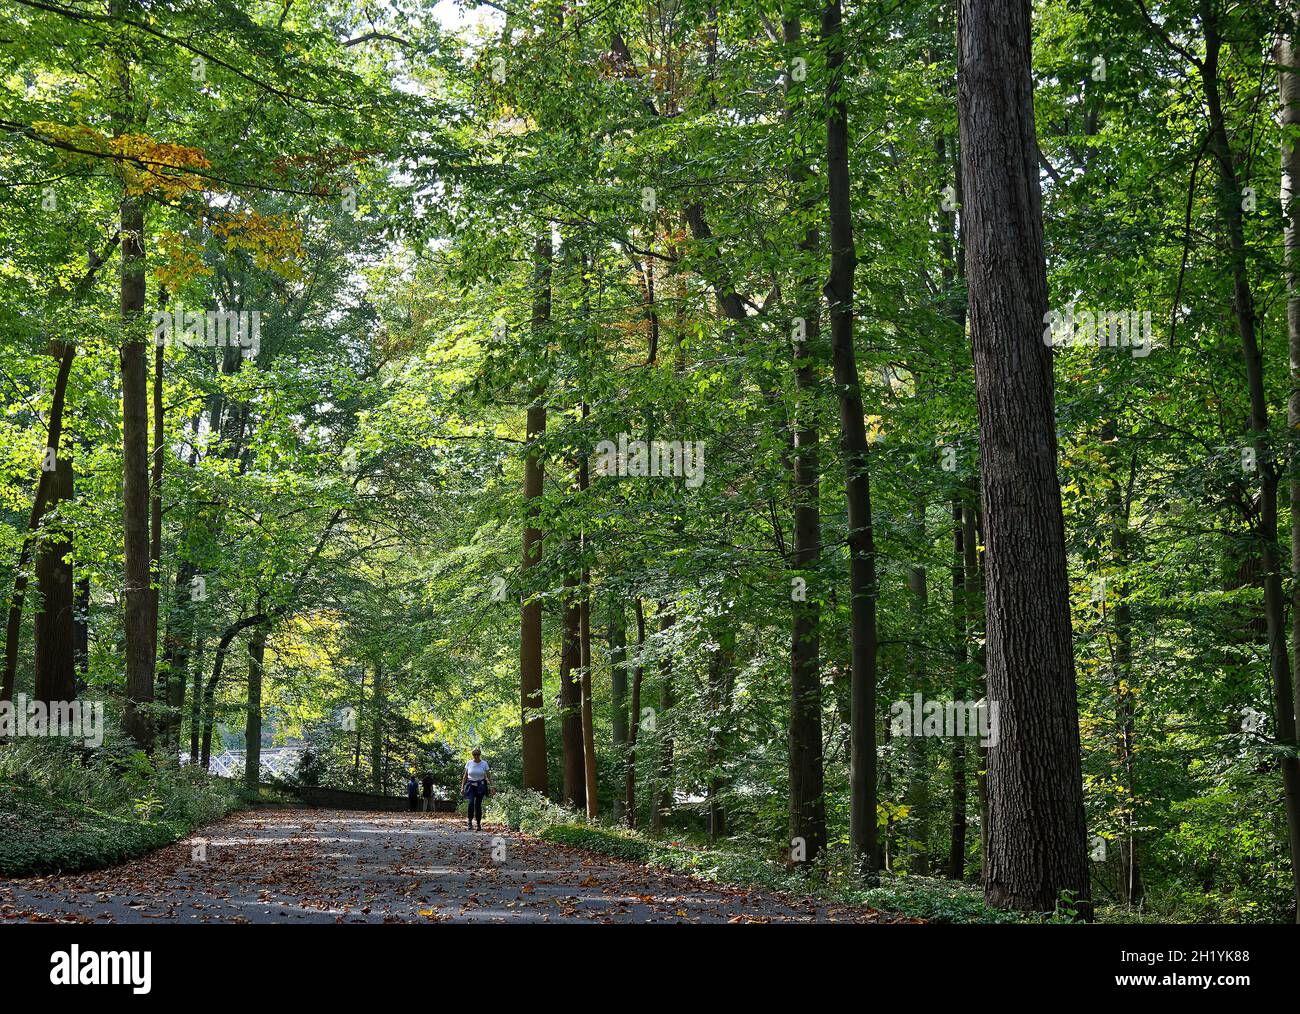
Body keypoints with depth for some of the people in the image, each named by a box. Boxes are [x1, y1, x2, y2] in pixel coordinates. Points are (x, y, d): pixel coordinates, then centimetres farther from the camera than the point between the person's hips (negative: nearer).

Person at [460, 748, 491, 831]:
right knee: (471, 803, -18)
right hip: (471, 785, 0)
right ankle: (470, 822, -10)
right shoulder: (469, 763, 4)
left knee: (478, 805, -1)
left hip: (480, 786, 0)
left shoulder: (484, 764, 1)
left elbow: (488, 777, 4)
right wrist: (462, 787, 4)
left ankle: (479, 823, 10)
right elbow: (465, 776, 9)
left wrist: (490, 786, -5)